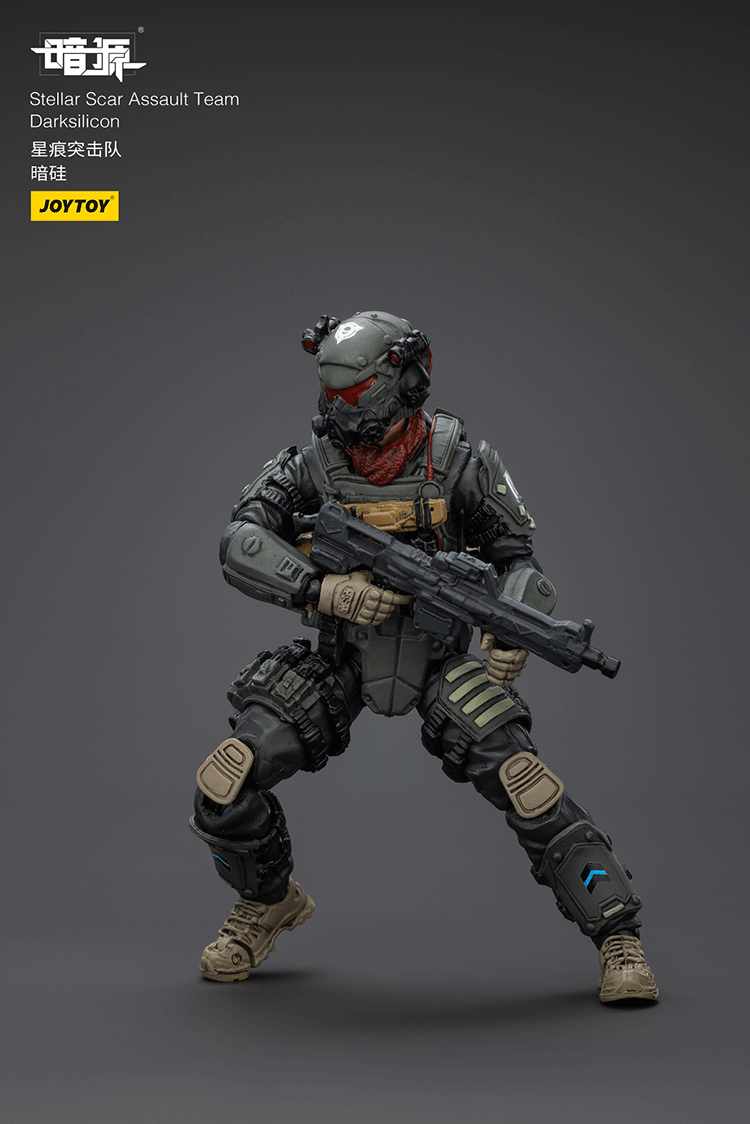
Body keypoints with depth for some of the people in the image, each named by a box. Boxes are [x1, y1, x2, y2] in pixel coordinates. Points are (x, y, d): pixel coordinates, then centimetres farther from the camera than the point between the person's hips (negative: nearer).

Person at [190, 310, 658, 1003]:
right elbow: (240, 544, -16)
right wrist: (322, 589, -32)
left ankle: (617, 935, -4)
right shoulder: (313, 464, -7)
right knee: (224, 788, -11)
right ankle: (270, 902, 20)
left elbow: (519, 558, -5)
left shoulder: (459, 464, -12)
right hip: (340, 659, 2)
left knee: (522, 781, -22)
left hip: (440, 657, -2)